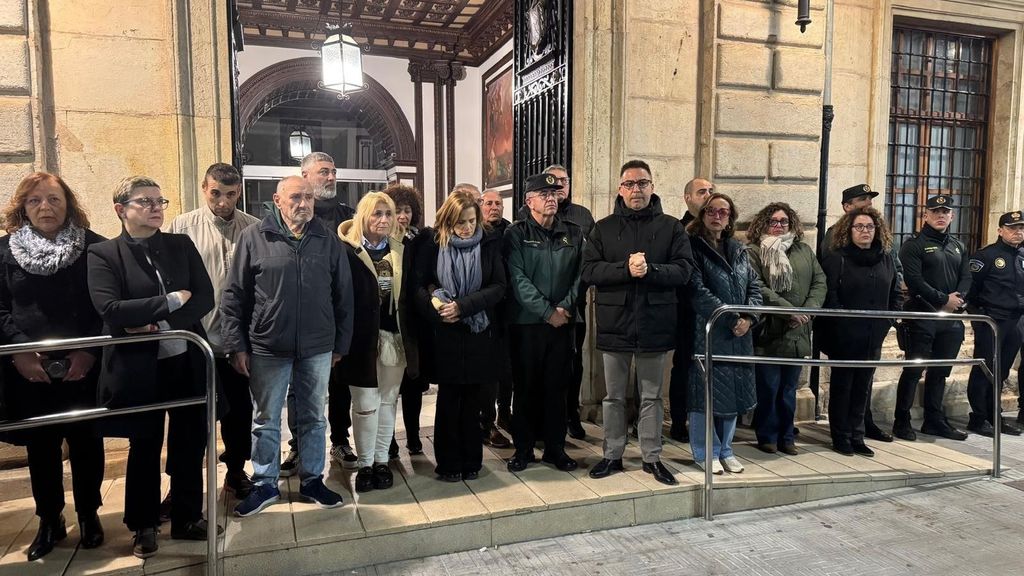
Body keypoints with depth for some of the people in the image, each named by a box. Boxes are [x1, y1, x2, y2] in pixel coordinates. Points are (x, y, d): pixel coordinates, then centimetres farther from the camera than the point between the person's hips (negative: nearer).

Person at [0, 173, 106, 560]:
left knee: (85, 442, 10)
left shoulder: (95, 247, -1)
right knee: (40, 446, 12)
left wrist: (91, 352, -14)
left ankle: (89, 515, 28)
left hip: (83, 367, -1)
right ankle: (49, 521, 28)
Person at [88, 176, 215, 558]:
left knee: (190, 443, 12)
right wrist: (173, 300, -16)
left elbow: (205, 298, -3)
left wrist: (160, 324, -15)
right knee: (145, 448, 13)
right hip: (139, 367, -3)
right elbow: (110, 310, -17)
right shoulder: (103, 254, -4)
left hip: (187, 360, 3)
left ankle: (187, 517, 31)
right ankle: (144, 526, 32)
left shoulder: (182, 245, 5)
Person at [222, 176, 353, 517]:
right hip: (267, 348, -1)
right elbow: (233, 296, -1)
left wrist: (341, 344, 5)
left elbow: (343, 295, 6)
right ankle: (265, 485, 26)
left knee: (313, 418, 13)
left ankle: (312, 480, 28)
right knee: (265, 421, 11)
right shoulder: (254, 238, -2)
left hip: (318, 349, 2)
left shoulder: (328, 240, 3)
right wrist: (236, 345, -5)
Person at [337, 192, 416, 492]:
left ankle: (381, 460, 25)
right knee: (366, 404, 2)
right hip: (362, 337, -4)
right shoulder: (348, 251, -7)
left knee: (388, 400, 12)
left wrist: (409, 336, 6)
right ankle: (364, 464, 18)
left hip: (395, 336, 4)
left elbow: (408, 296, 11)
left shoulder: (401, 250, 8)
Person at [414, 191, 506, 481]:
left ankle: (471, 461, 20)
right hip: (445, 333, -1)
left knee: (472, 398, 7)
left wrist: (462, 305, -15)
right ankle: (448, 463, 17)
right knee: (449, 398, 4)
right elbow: (417, 283, -1)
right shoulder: (432, 243, 0)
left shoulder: (490, 244, 2)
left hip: (480, 332, 1)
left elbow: (498, 286, -5)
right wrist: (434, 306, -18)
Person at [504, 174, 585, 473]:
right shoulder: (516, 234, -1)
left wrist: (566, 306, -9)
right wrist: (547, 312, -13)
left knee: (557, 387, 9)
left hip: (563, 322, 3)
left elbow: (579, 275, 6)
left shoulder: (573, 233, 10)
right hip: (526, 323, -3)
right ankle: (523, 449, 18)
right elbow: (518, 279, -10)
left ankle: (555, 448, 21)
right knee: (526, 388, 5)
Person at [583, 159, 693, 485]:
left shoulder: (670, 227, 4)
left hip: (655, 323, 0)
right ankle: (612, 455, 25)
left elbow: (684, 269, -5)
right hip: (615, 323, 0)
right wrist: (626, 268, -20)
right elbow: (589, 271, -6)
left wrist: (650, 270, -21)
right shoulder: (604, 228, 5)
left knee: (652, 396, 12)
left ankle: (652, 457, 24)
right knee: (614, 396, 12)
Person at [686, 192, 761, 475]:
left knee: (734, 391, 10)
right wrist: (731, 318, -15)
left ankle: (724, 449, 24)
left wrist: (748, 317, -7)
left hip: (739, 335, 6)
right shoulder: (693, 247, -5)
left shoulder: (739, 250, 15)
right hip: (706, 332, -6)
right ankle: (705, 452, 14)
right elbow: (697, 291, -14)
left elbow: (754, 287, 11)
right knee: (706, 391, 0)